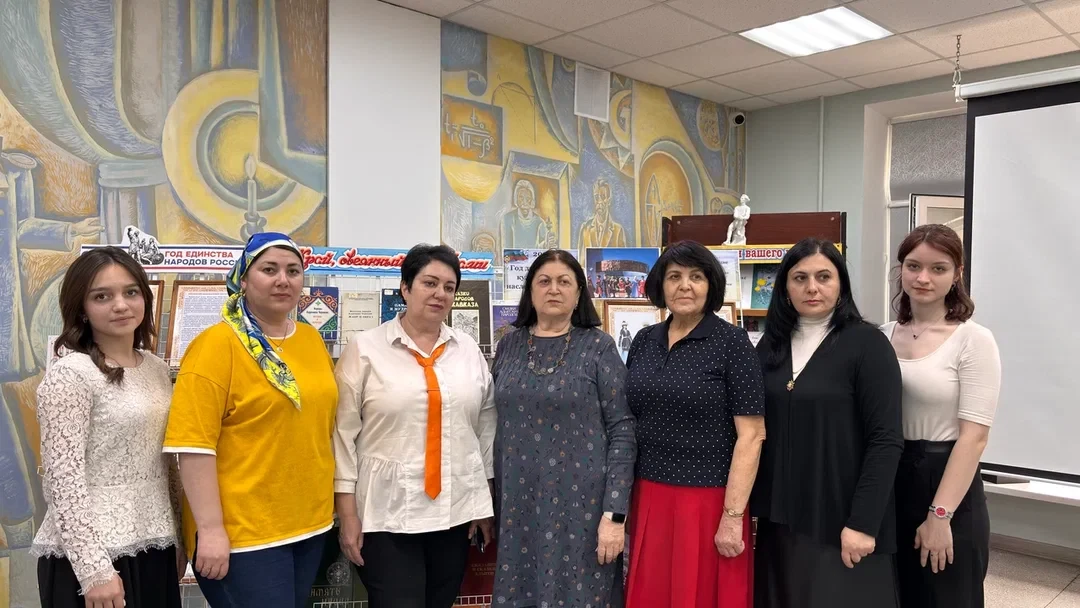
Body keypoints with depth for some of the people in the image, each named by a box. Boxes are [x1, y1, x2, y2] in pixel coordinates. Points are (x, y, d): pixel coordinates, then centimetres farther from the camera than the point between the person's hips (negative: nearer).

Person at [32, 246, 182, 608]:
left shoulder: (156, 368, 7)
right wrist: (94, 569, -18)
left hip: (154, 547, 6)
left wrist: (180, 538, 13)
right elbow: (63, 480, -16)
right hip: (95, 554, -6)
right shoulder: (69, 374, -12)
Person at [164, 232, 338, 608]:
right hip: (242, 532, -6)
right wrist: (210, 530, -18)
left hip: (310, 523, 7)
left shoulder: (312, 339, 7)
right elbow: (194, 444, -16)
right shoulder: (216, 345, -12)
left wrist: (328, 504, 16)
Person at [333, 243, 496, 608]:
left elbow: (486, 426, 10)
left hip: (457, 510, 4)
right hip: (386, 512, -3)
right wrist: (348, 513, -6)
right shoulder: (365, 349, -4)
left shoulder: (469, 350, 6)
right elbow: (343, 433, -5)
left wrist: (485, 504, 9)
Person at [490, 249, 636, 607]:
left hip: (580, 504, -3)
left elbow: (622, 431, -8)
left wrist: (615, 514, -14)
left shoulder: (599, 347, -5)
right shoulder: (509, 346, 6)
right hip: (518, 505, 4)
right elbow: (497, 426, 11)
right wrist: (493, 503, 9)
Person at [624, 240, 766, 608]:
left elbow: (751, 435, -12)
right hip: (649, 496, 5)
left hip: (708, 498, -4)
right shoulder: (644, 341, 6)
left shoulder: (732, 342, -8)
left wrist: (732, 516, -15)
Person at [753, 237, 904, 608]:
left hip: (839, 520, -4)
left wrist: (863, 522, -16)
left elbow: (886, 441, -13)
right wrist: (755, 505, 5)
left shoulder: (867, 344, -8)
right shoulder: (771, 344, 6)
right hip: (779, 517, 5)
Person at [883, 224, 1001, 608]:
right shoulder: (884, 335, 4)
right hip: (887, 483, 5)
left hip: (944, 481, -5)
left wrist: (940, 515, -17)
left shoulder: (973, 340, -10)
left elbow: (973, 436, -14)